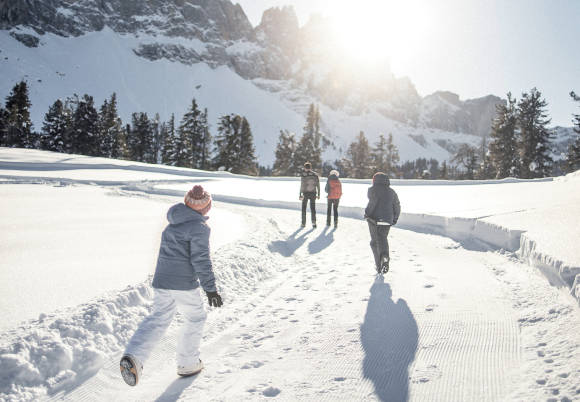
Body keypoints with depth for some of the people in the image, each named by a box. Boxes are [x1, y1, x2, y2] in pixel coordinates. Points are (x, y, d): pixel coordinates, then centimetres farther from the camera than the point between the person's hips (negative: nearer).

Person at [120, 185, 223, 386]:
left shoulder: (172, 224, 12)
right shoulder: (199, 227, -12)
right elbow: (200, 260, -17)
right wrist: (210, 288, -14)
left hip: (161, 281, 6)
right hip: (185, 284, -6)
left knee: (158, 319, 12)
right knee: (195, 319, 14)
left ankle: (133, 356, -9)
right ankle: (187, 364, 24)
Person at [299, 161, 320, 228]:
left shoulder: (303, 175, -7)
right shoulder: (315, 174, 3)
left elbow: (302, 185, -11)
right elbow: (318, 185, 3)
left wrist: (300, 194, -10)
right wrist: (318, 194, 9)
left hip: (305, 193, -2)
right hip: (313, 193, 2)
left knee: (304, 208, 13)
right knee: (313, 208, 10)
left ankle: (303, 223, 15)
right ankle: (314, 222, -6)